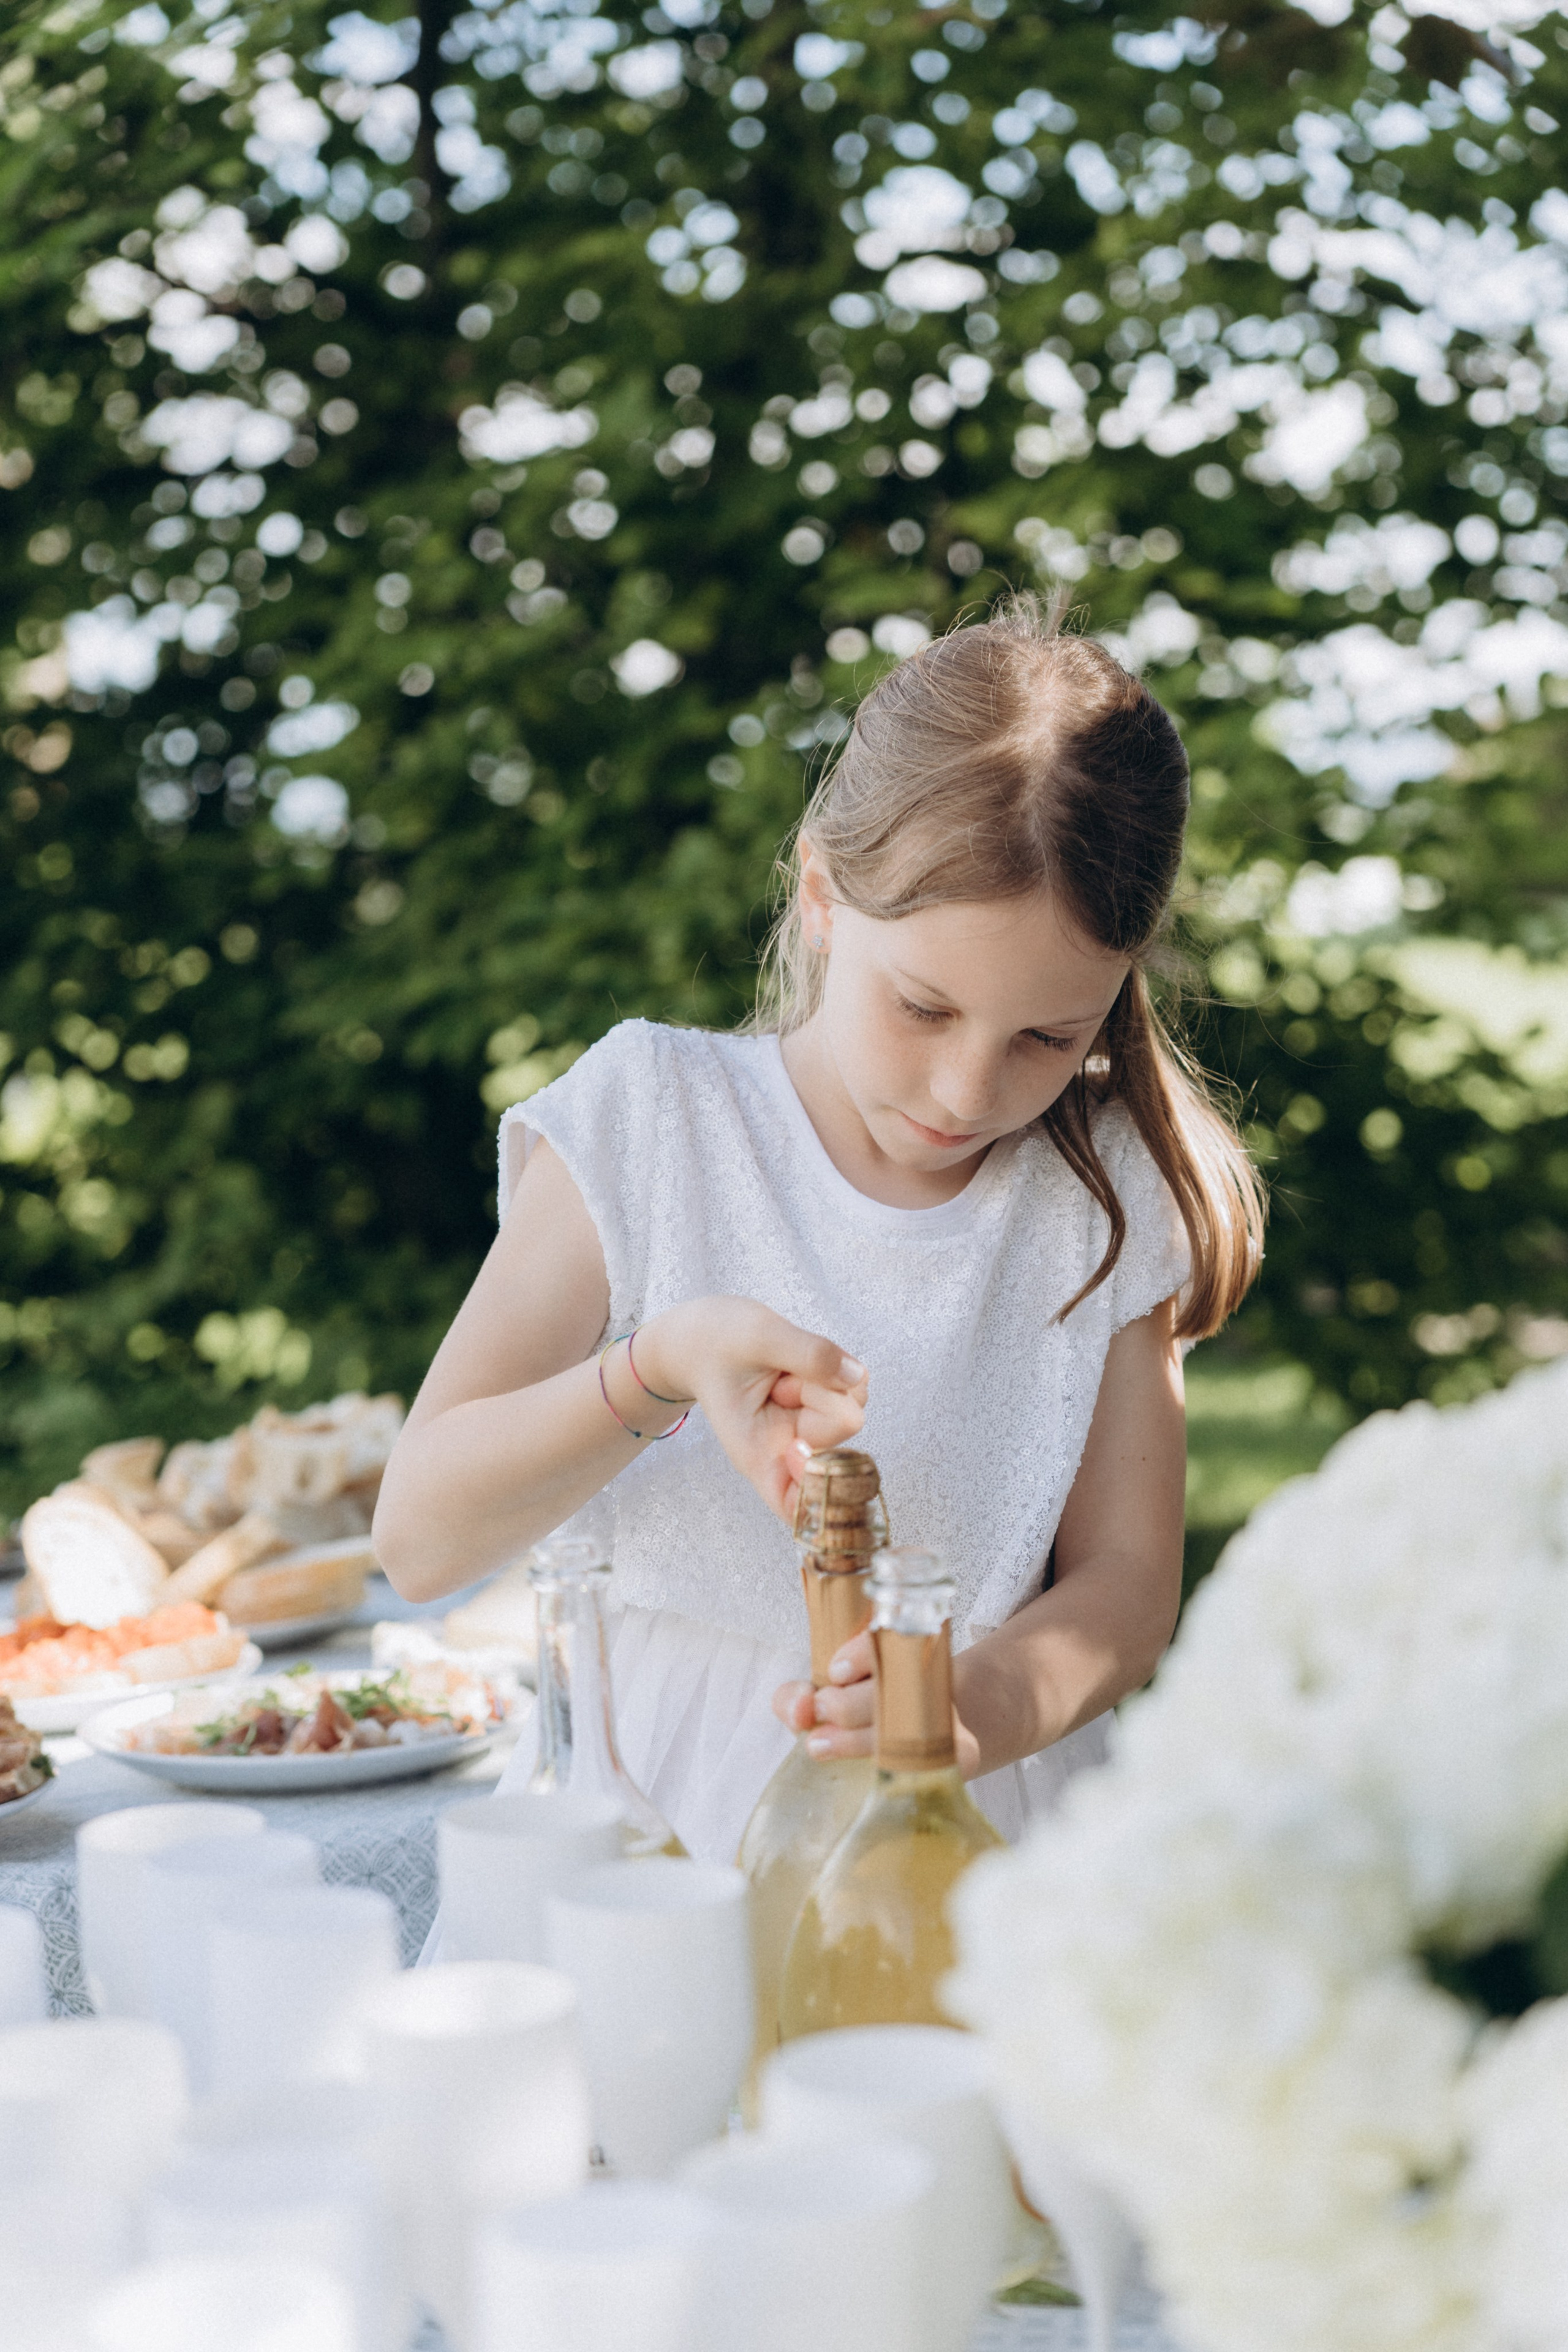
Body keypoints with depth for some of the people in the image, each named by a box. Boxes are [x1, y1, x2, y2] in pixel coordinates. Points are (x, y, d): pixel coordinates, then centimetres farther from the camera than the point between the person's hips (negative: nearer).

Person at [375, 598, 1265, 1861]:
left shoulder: (1109, 1193, 2)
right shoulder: (649, 1121, -3)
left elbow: (1124, 1580, 0)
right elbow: (421, 1538, -5)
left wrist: (984, 1702, -21)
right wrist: (662, 1364, -21)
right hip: (655, 1815, -1)